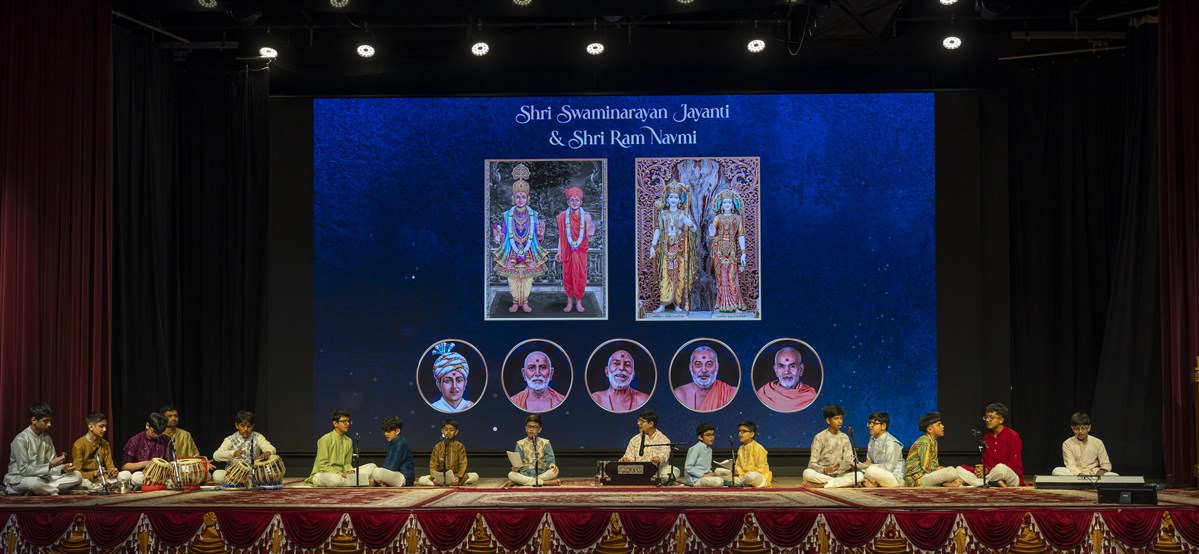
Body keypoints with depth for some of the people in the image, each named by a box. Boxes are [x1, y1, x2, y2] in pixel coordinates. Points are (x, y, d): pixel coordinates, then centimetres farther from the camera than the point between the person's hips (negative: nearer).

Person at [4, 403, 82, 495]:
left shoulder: (47, 438, 6)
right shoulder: (20, 440, -15)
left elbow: (50, 466, 5)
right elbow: (24, 470, -20)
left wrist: (62, 469, -17)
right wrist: (50, 465, -23)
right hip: (18, 481, -8)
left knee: (77, 476, -10)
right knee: (33, 482, -44)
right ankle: (55, 491, -14)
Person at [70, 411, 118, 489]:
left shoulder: (105, 444, 13)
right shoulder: (78, 445, -5)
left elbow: (110, 466, 8)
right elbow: (77, 473, -11)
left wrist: (113, 471, -17)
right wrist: (94, 474, -29)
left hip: (102, 479, 5)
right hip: (87, 479, -5)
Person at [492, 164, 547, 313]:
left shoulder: (534, 215, 2)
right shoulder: (508, 215, 2)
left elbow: (538, 237, 5)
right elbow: (503, 237, 5)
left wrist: (540, 229, -15)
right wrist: (497, 233, -15)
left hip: (529, 253, 0)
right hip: (511, 253, 0)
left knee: (527, 278, 6)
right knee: (513, 278, 4)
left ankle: (525, 302, 20)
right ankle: (515, 302, 19)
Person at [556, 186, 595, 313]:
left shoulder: (586, 216, -6)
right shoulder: (563, 216, -2)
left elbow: (588, 238, -9)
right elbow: (561, 235, 4)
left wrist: (590, 234, -31)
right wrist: (559, 251, 3)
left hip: (581, 251, -1)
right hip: (567, 251, 1)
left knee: (580, 275, 3)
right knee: (568, 275, 6)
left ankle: (579, 302, 16)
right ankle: (569, 301, 17)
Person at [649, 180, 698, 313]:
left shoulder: (683, 214, 3)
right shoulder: (663, 214, 6)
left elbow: (694, 229, -3)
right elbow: (658, 230, 5)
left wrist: (687, 222, -24)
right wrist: (653, 246, -2)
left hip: (680, 250, 0)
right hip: (666, 249, 0)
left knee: (680, 275, 0)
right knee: (665, 275, -4)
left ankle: (678, 304, 6)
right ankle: (663, 304, -3)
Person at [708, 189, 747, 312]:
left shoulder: (737, 218, 7)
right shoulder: (717, 218, 8)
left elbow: (741, 236, 3)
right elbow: (712, 236, 4)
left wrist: (743, 252, -4)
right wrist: (712, 233, -20)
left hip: (732, 250, -1)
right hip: (719, 249, 1)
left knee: (732, 277, -7)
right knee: (721, 276, 0)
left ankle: (735, 304, -4)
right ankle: (722, 304, 4)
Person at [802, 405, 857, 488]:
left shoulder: (844, 438, 10)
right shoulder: (819, 437, -2)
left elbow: (848, 460, 2)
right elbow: (812, 464, -9)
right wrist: (825, 470, -29)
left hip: (839, 474, 4)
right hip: (821, 474, -4)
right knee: (807, 473, -35)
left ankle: (820, 485, -26)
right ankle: (841, 482, -25)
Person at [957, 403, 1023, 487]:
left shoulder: (1013, 436, -6)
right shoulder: (986, 437, 14)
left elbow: (1013, 465, -12)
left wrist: (988, 470, -18)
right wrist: (981, 469, -12)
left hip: (1013, 479, -6)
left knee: (1000, 468, -41)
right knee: (960, 469, -10)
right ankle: (995, 483, -24)